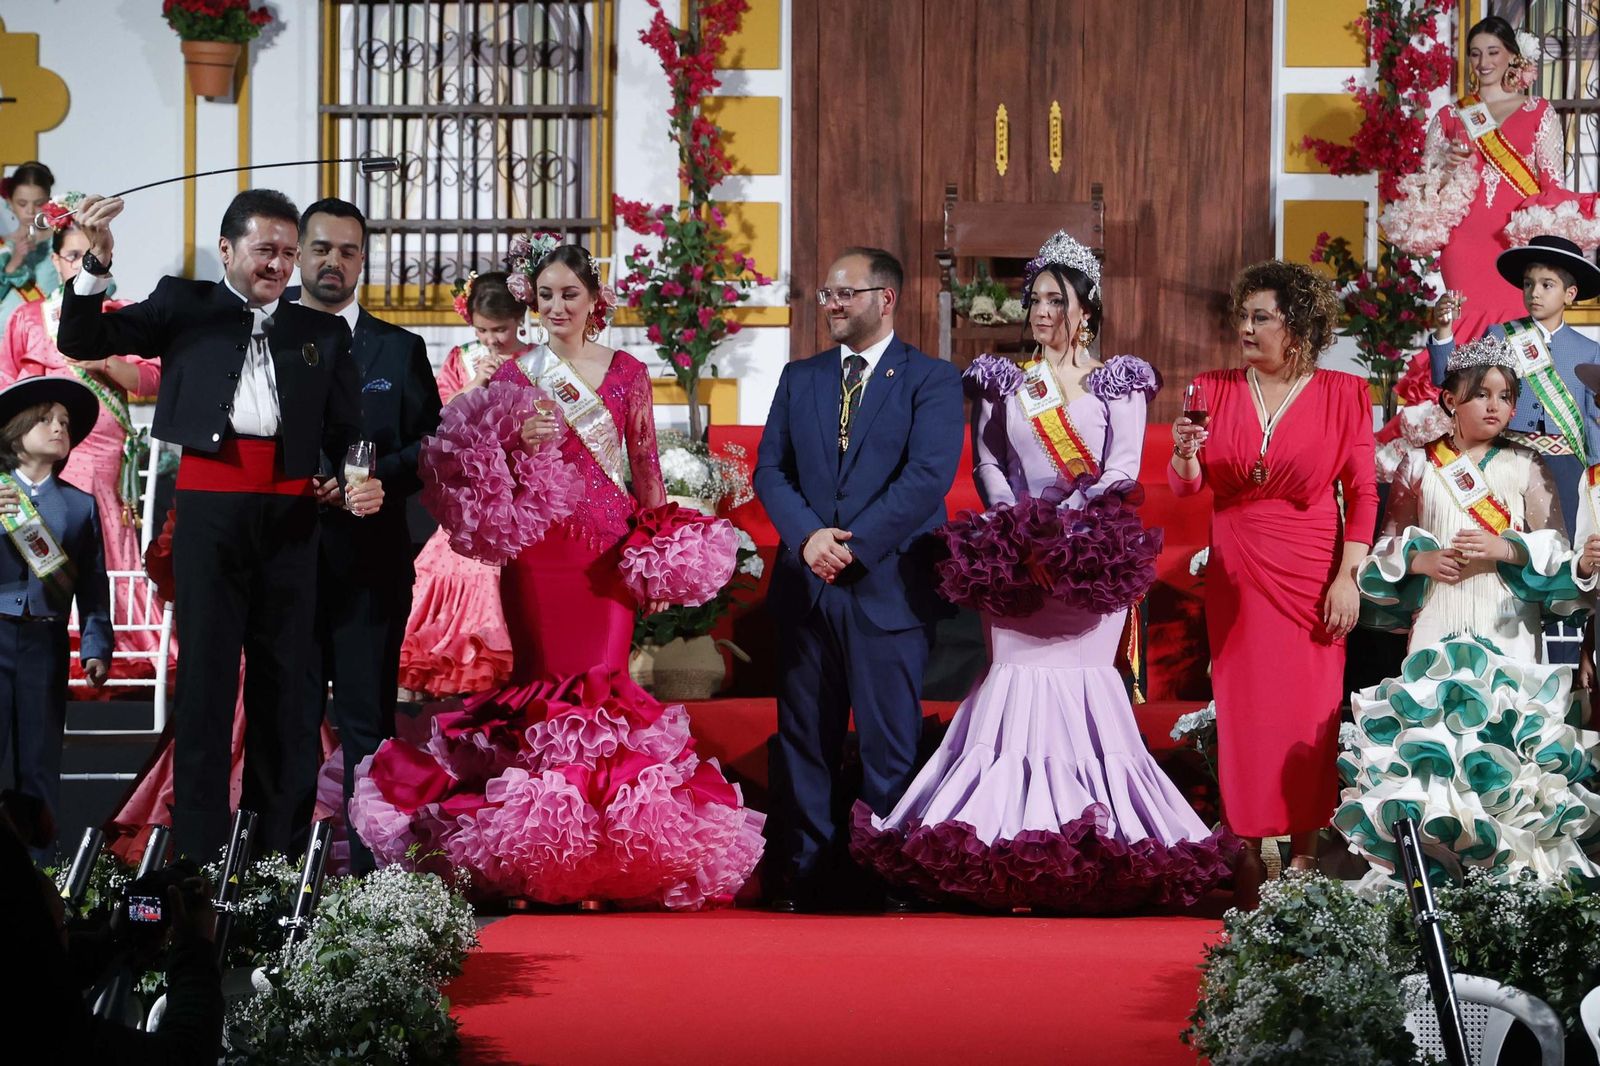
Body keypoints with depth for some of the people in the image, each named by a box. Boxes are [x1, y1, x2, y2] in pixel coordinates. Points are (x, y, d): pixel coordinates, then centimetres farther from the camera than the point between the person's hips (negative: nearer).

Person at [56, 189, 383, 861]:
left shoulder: (321, 332, 16)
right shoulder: (185, 307, 10)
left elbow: (345, 432, 16)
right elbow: (83, 342, 5)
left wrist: (363, 484, -5)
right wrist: (97, 263, -10)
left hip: (290, 512, 2)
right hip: (209, 504, -2)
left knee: (284, 676, 5)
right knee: (205, 670, -2)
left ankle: (280, 849, 10)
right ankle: (199, 852, 0)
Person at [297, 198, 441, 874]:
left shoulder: (399, 351, 11)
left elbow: (430, 446, 5)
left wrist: (371, 479, -11)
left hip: (370, 561, 0)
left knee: (367, 718, 0)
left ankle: (370, 868, 3)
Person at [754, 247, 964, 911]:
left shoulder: (932, 381, -1)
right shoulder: (800, 379, 14)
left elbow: (928, 477, -13)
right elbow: (770, 469, 7)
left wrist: (853, 545, -16)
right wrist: (807, 536, -11)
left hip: (888, 590, -5)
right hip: (806, 587, 5)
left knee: (889, 745, -1)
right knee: (804, 740, 6)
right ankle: (804, 876, 11)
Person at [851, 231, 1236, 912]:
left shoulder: (1118, 383, 5)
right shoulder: (1002, 381, 12)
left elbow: (1122, 471, -4)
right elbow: (985, 463, 8)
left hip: (1091, 555, -2)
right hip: (1016, 556, 2)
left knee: (1079, 677, -7)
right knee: (1019, 679, -6)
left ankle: (1088, 844, -5)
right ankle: (1015, 844, -6)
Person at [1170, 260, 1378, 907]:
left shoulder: (1342, 395, -1)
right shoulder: (1216, 391, 5)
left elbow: (1362, 493, -1)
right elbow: (1186, 486, 5)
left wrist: (1348, 576, -8)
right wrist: (1186, 455, -17)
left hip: (1312, 575, -2)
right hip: (1236, 577, 2)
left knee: (1310, 713, -1)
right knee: (1241, 711, 0)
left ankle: (1303, 854, 8)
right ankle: (1246, 851, 6)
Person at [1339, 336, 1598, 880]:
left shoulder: (1525, 467, 8)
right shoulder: (1418, 466, 11)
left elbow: (1556, 551, 4)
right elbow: (1386, 546, 14)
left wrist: (1506, 549, -11)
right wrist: (1418, 560, -5)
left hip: (1507, 628, -1)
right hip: (1436, 626, 1)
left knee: (1505, 728, -14)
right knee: (1430, 728, -12)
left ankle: (1509, 862, -6)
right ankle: (1432, 852, -3)